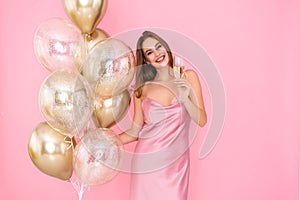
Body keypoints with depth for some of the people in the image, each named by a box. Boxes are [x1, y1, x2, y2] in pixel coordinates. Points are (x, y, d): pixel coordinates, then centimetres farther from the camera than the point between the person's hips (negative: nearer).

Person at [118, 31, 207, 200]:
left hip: (177, 163, 1)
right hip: (148, 163, 0)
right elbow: (134, 132, 4)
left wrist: (185, 99, -17)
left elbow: (202, 121, -2)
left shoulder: (188, 77, 1)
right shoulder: (142, 90, -1)